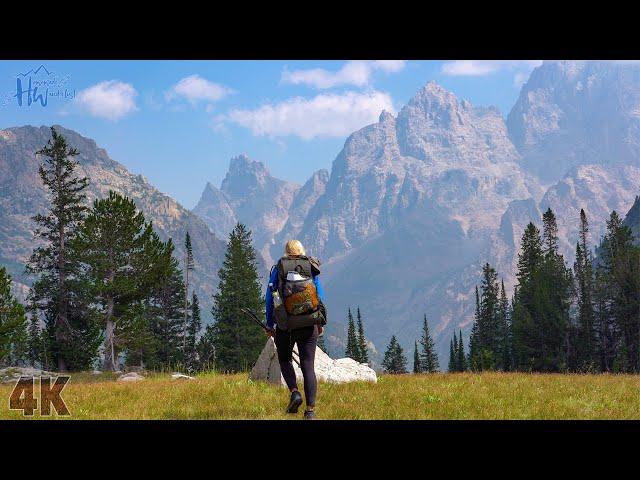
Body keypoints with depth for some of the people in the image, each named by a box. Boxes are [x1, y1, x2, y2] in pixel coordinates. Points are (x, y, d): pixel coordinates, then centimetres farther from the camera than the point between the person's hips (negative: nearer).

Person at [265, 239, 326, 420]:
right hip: (308, 324, 1)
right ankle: (311, 409, -3)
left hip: (285, 325, -1)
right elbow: (320, 296, 6)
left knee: (285, 360, 21)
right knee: (308, 365, 4)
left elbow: (269, 298, 3)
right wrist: (321, 323, 15)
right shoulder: (311, 268, 6)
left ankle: (294, 392, -2)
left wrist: (269, 325, 9)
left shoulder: (278, 269, 3)